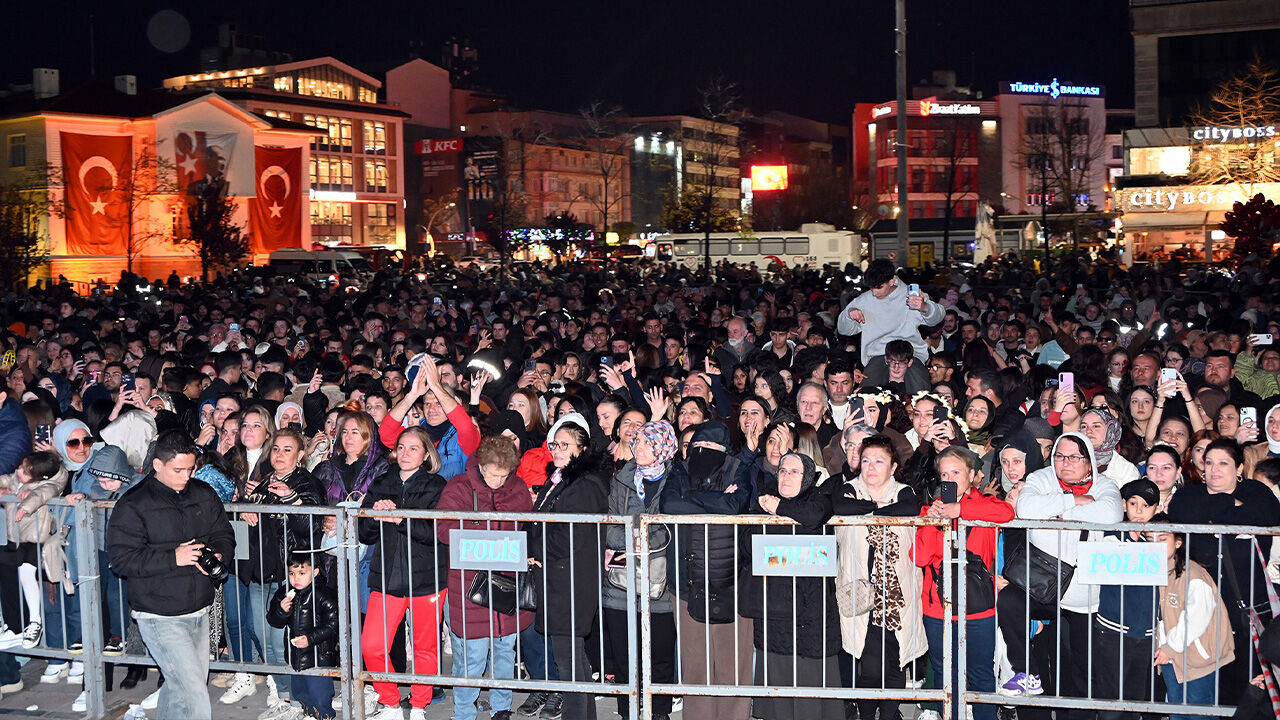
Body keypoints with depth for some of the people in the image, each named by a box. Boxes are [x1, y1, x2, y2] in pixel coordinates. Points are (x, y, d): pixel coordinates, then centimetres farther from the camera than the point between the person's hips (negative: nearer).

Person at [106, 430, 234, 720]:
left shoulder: (204, 495, 7)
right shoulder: (133, 505, -9)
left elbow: (224, 535, 15)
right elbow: (121, 559, -14)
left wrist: (217, 556, -7)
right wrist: (173, 558, -21)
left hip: (200, 610, 6)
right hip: (161, 617, -6)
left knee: (179, 688, 17)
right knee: (195, 697, -12)